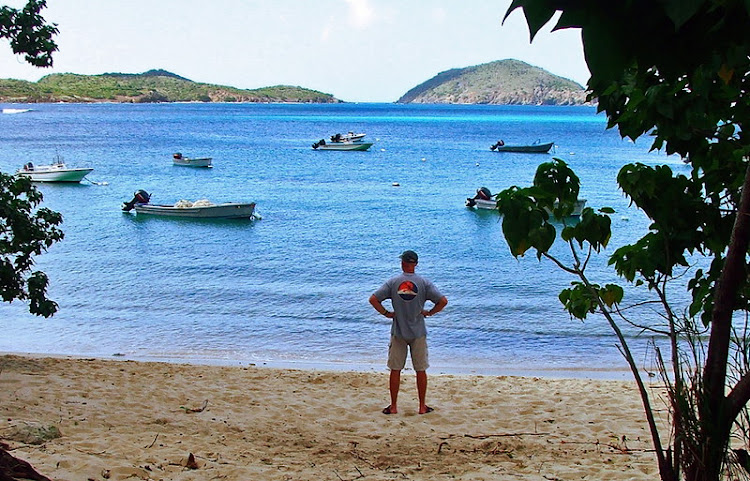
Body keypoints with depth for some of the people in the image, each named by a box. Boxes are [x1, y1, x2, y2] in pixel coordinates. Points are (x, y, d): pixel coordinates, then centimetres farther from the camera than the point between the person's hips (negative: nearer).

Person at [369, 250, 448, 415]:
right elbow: (443, 301, -11)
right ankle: (422, 406, 15)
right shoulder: (424, 283, -5)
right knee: (421, 370, 10)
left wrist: (386, 313, 2)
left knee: (395, 370, 8)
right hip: (418, 333, 0)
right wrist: (429, 313, 2)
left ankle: (393, 406, 13)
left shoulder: (393, 282, -4)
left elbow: (373, 299, -8)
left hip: (398, 333, 0)